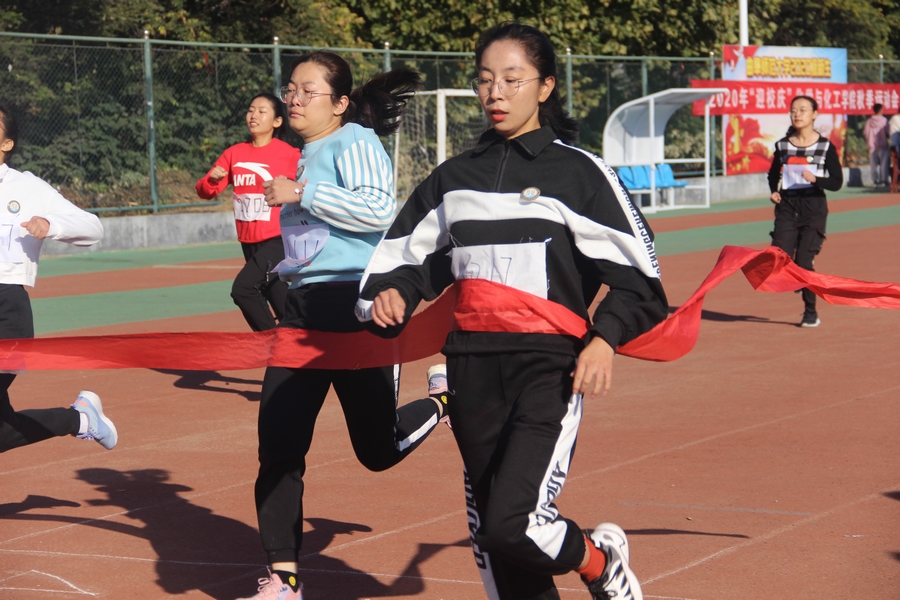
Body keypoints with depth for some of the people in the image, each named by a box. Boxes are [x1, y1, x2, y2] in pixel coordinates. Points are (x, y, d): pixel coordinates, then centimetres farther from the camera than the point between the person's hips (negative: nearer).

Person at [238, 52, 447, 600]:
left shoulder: (356, 142, -7)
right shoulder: (308, 158, 18)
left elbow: (380, 209, -25)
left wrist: (301, 194, -24)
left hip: (354, 307, -8)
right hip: (304, 309, 8)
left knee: (379, 448, -1)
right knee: (278, 446, -2)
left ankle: (444, 400, 30)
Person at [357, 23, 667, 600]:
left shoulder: (579, 172, 0)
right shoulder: (453, 178, 15)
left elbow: (638, 277, -3)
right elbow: (409, 258, 23)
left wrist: (605, 337, -19)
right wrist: (391, 294, 1)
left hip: (548, 367, -5)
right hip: (472, 368, 5)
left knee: (511, 524, -18)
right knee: (491, 538, 7)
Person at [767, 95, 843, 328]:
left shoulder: (825, 147, -3)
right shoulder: (782, 145, 6)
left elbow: (837, 182, -4)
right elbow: (773, 174, 20)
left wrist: (815, 179, -22)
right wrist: (774, 191, 1)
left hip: (814, 206, -3)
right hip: (787, 205, 3)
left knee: (803, 260, -9)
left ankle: (811, 312, 9)